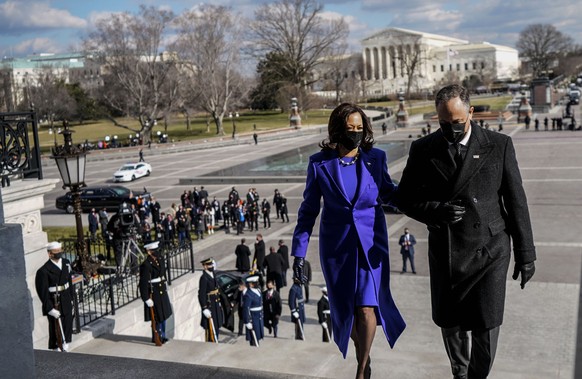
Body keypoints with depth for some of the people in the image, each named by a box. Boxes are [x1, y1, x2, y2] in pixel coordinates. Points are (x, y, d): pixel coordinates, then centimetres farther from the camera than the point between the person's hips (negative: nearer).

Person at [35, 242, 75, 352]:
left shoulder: (66, 263, 3)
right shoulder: (44, 271, -18)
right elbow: (43, 292, -16)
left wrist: (71, 298, 12)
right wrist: (50, 309, -18)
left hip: (66, 302, 7)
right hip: (54, 303, -7)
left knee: (68, 327, 16)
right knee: (56, 329, 3)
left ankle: (65, 348, 32)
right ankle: (57, 350, 17)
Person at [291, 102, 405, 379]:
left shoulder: (376, 158, -3)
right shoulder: (319, 163, -6)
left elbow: (387, 192, 14)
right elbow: (308, 210, -1)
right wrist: (299, 252, -3)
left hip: (371, 244, 0)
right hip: (336, 246, 0)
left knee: (367, 309, -11)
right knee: (345, 310, 10)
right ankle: (362, 352, 41)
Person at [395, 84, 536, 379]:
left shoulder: (499, 145, -4)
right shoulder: (423, 150, -2)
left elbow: (516, 202, -1)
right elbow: (404, 199, 1)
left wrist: (525, 253, 0)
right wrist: (435, 210, -19)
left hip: (489, 252, -2)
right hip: (445, 254, 2)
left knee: (486, 330, -2)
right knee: (450, 325, 16)